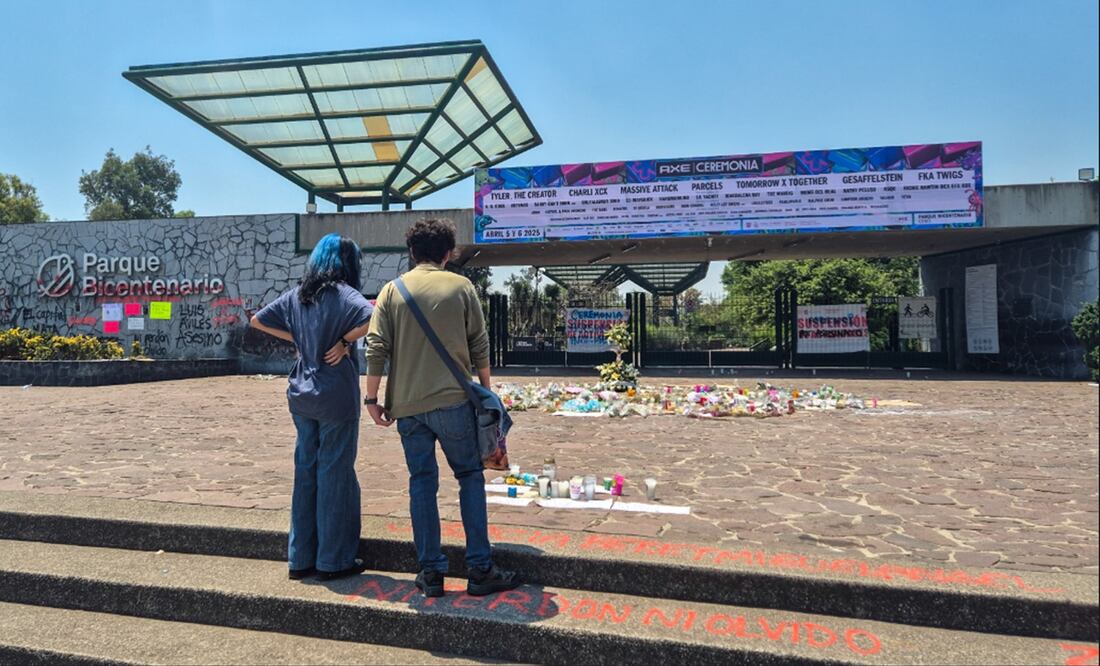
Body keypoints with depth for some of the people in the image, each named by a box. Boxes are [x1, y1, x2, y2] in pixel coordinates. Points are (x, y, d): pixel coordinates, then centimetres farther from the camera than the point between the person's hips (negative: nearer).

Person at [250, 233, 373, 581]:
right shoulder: (342, 293, -13)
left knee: (305, 471, 14)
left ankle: (301, 558, 23)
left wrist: (297, 339, 10)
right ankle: (333, 560, 14)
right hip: (336, 396, -6)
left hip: (303, 395, 6)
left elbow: (258, 320, 17)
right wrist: (344, 341, -15)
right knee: (335, 474, 4)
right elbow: (374, 318, -31)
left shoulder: (297, 295, 7)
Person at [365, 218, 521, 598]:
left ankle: (430, 573, 14)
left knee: (422, 483, 10)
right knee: (470, 477, 8)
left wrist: (372, 398, 5)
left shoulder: (392, 290, 5)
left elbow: (376, 348, -1)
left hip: (407, 403, 2)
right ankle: (480, 569, 8)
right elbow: (479, 345, 2)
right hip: (453, 399, -2)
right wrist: (485, 389, 14)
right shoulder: (461, 286, 1)